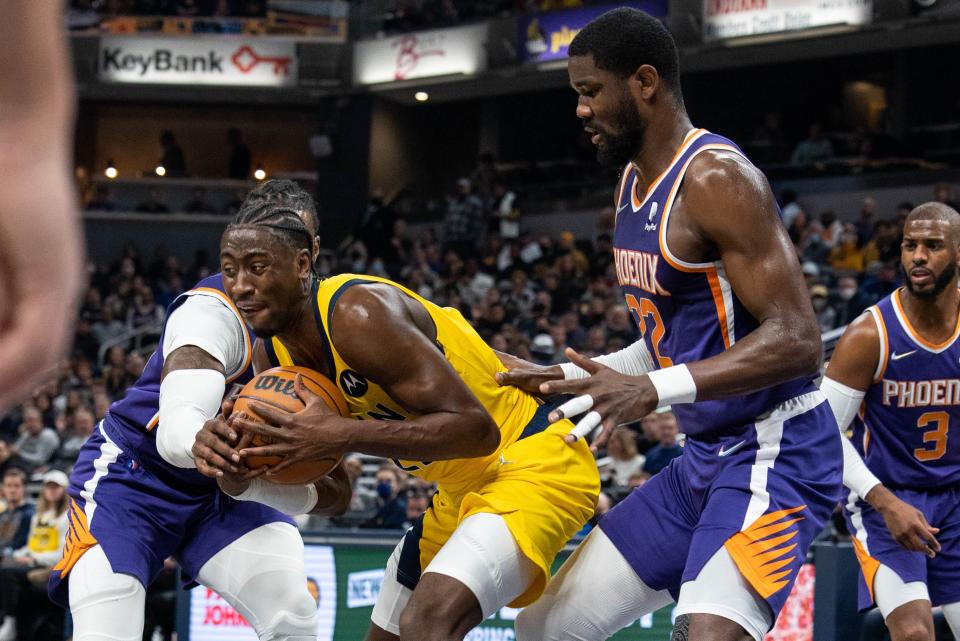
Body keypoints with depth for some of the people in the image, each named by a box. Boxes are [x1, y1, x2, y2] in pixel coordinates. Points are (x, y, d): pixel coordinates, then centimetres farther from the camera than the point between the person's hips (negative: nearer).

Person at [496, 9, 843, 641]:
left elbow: (796, 340, -25)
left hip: (777, 451, -10)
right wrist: (568, 375, 15)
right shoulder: (636, 181, 12)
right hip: (705, 456, 10)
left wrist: (651, 390, -33)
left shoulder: (715, 179, -18)